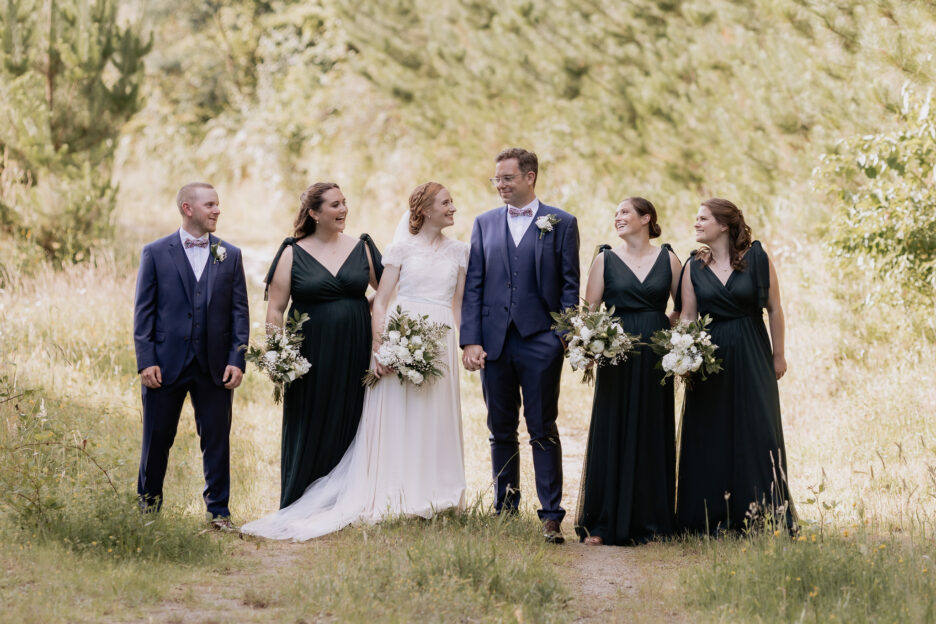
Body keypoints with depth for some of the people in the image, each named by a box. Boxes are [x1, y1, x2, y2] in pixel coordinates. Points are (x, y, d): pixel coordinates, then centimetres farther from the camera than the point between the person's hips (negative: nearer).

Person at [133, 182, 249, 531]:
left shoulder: (230, 255, 8)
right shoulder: (156, 253, 2)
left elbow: (239, 312, 6)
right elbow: (144, 311, 0)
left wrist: (237, 360, -4)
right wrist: (146, 360, -8)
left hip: (215, 367, 2)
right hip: (166, 364, -1)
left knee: (217, 440, 4)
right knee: (157, 438, 7)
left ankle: (218, 511, 13)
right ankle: (148, 506, 21)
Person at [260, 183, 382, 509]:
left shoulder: (362, 247, 7)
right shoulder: (293, 253, 0)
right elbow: (275, 310, -2)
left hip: (355, 356, 2)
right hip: (310, 357, -2)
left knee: (350, 428, 3)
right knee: (309, 432, 1)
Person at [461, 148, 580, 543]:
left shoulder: (561, 224, 2)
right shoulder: (485, 223, 10)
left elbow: (570, 286, 0)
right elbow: (473, 286, 7)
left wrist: (567, 336, -9)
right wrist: (470, 340, -2)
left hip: (540, 341, -3)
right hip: (494, 342, 3)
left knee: (543, 430, -1)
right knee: (501, 431, 10)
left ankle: (551, 515, 2)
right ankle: (504, 511, 18)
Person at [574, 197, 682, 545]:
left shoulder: (667, 259, 8)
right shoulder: (606, 259, 6)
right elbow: (590, 310, 2)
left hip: (656, 355, 1)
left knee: (653, 436, 4)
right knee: (611, 435, -2)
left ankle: (648, 522, 12)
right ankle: (602, 524, 1)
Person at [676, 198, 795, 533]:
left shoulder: (757, 259, -3)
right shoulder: (694, 266, 4)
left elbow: (774, 309, 1)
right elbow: (687, 315, 2)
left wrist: (778, 355, 1)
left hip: (751, 355, -2)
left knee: (757, 432, -1)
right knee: (710, 436, 3)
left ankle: (761, 516, 7)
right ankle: (713, 520, 9)